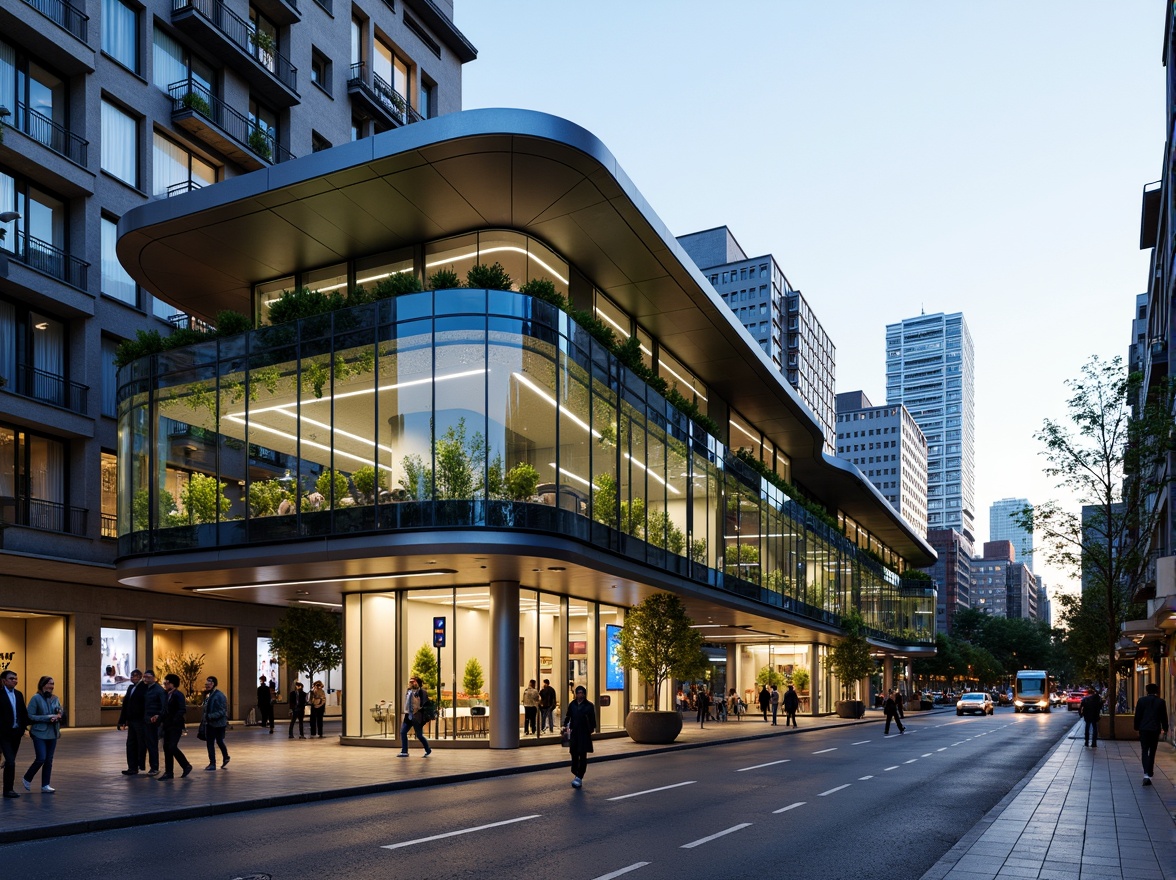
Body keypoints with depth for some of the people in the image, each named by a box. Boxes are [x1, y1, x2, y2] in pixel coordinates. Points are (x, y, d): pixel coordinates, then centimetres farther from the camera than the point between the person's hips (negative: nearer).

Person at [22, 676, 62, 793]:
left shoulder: (55, 698, 8)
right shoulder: (36, 698, -8)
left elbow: (61, 712, 18)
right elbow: (30, 716, -12)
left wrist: (58, 716, -5)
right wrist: (47, 718, -17)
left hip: (52, 733, 5)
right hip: (39, 733, -5)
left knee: (49, 760, 7)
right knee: (41, 758, -10)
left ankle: (45, 785, 14)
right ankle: (27, 778, 14)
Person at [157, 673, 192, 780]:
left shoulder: (178, 695, -11)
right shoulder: (167, 695, 13)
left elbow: (182, 710, -19)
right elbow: (165, 710, 16)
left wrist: (174, 721, -22)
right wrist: (161, 720, 2)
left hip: (175, 726, -8)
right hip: (167, 726, 8)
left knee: (172, 747, -13)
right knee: (166, 748, 7)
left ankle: (186, 766, 3)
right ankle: (169, 772, 13)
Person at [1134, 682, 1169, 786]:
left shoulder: (1141, 700, -2)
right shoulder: (1161, 702, -1)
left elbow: (1137, 716, 1)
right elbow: (1164, 717, 4)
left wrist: (1137, 728, 10)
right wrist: (1165, 729, 13)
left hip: (1144, 729, -1)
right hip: (1155, 730, 1)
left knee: (1145, 751, -2)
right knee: (1152, 752, 13)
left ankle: (1146, 774, -20)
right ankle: (1149, 773, 18)